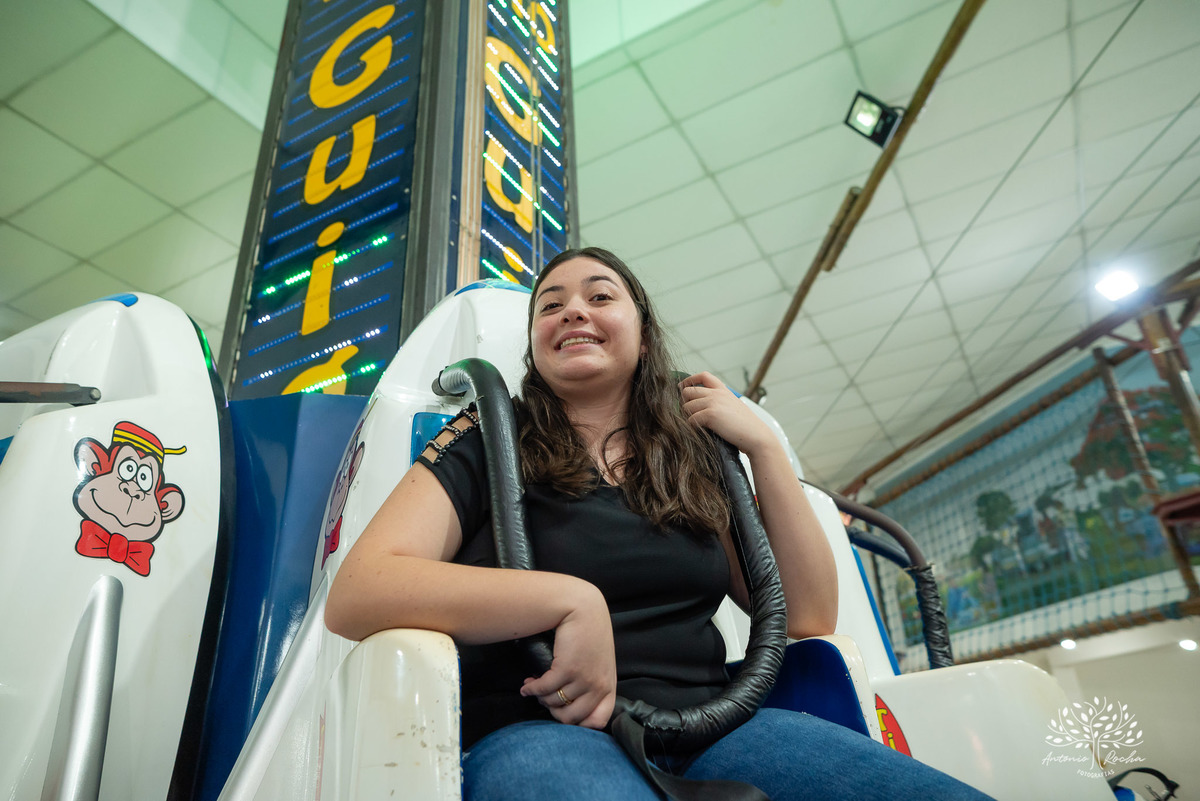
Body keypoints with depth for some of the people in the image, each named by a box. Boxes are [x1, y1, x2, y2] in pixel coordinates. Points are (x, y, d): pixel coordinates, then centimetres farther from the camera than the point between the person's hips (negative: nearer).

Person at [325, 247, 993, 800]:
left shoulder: (697, 463, 16)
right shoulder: (487, 444, 6)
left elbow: (810, 618, 10)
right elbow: (354, 597, -9)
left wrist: (764, 444, 6)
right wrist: (570, 599, -18)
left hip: (708, 725, 4)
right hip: (537, 730, -3)